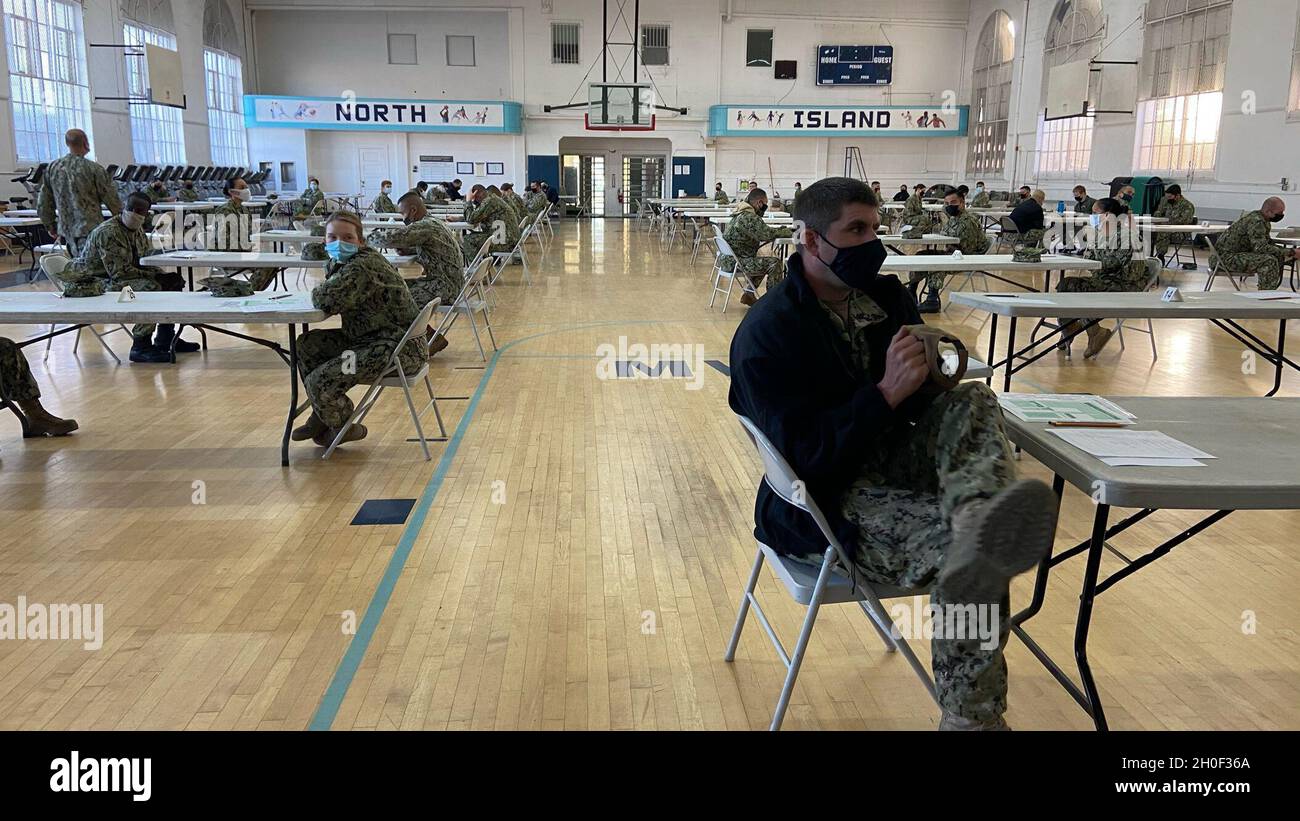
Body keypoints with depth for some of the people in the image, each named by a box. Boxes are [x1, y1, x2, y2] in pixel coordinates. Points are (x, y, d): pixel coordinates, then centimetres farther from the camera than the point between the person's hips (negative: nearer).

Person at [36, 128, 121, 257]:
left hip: (66, 231, 6)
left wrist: (50, 226, 26)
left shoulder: (52, 168, 7)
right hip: (90, 229, -6)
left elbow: (43, 203, 13)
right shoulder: (93, 168, -9)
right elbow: (111, 199, -3)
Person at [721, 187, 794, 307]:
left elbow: (762, 232, 20)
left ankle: (748, 294, 26)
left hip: (729, 259, 11)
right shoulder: (750, 218, -19)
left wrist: (780, 230, 7)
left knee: (763, 263, 29)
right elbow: (768, 234, -24)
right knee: (775, 263, -13)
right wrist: (788, 232, -10)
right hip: (736, 262, -11)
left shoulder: (741, 214, 14)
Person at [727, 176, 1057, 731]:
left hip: (894, 462, 8)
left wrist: (934, 366, -11)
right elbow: (803, 454, -23)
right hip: (829, 501, -8)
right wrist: (887, 393, -29)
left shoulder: (886, 296, 9)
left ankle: (979, 520, -55)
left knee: (973, 401, -26)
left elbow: (924, 388, 15)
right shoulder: (766, 332, -16)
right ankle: (971, 718, -29)